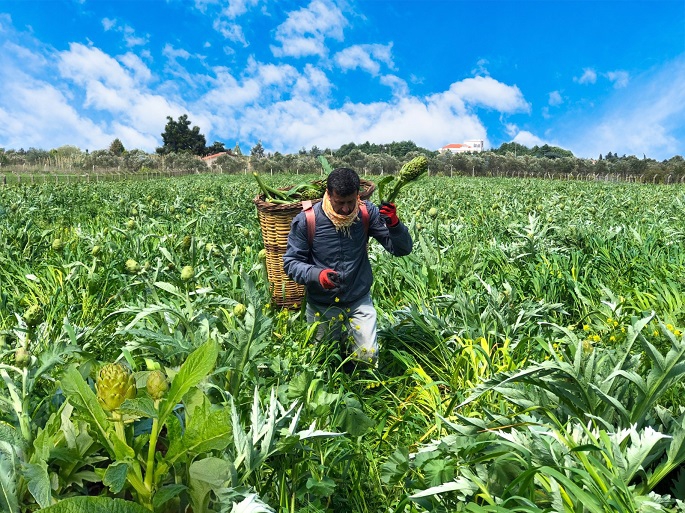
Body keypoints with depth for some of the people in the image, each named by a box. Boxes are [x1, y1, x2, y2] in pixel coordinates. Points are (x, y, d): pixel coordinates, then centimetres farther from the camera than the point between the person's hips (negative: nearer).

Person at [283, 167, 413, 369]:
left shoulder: (367, 213, -12)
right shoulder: (307, 220, -18)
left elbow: (402, 249, -12)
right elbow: (291, 262, -13)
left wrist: (394, 224, -33)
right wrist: (317, 274, -32)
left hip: (359, 301, 1)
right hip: (322, 305, 0)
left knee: (368, 357, -3)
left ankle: (348, 335, 28)